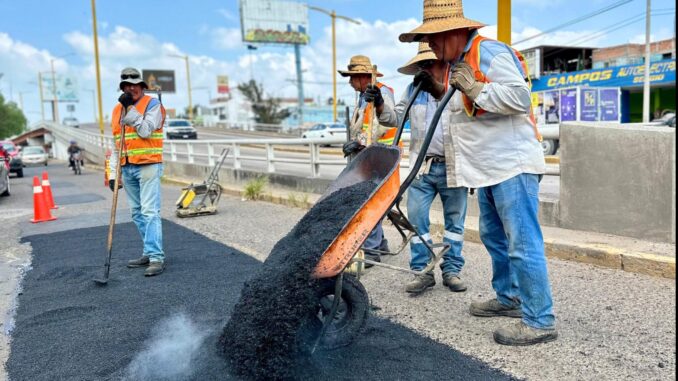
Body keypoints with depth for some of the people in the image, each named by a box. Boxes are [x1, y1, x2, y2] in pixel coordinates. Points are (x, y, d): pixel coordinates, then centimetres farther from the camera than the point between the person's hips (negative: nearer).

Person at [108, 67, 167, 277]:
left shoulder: (152, 104, -1)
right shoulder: (117, 110, 16)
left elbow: (145, 131, -16)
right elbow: (116, 145, 17)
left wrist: (130, 108, -14)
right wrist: (113, 173, 12)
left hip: (148, 166, -7)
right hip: (127, 169, 7)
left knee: (149, 212, -12)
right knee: (137, 213, 10)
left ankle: (156, 258, -12)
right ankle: (149, 253, 19)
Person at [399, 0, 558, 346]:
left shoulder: (490, 51, -12)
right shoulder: (461, 61, 18)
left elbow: (520, 97, -22)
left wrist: (474, 89, -20)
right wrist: (440, 91, 15)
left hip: (513, 165, -11)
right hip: (490, 168, 11)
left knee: (523, 242, -8)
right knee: (494, 236, 18)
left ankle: (540, 320, 1)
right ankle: (509, 297, 33)